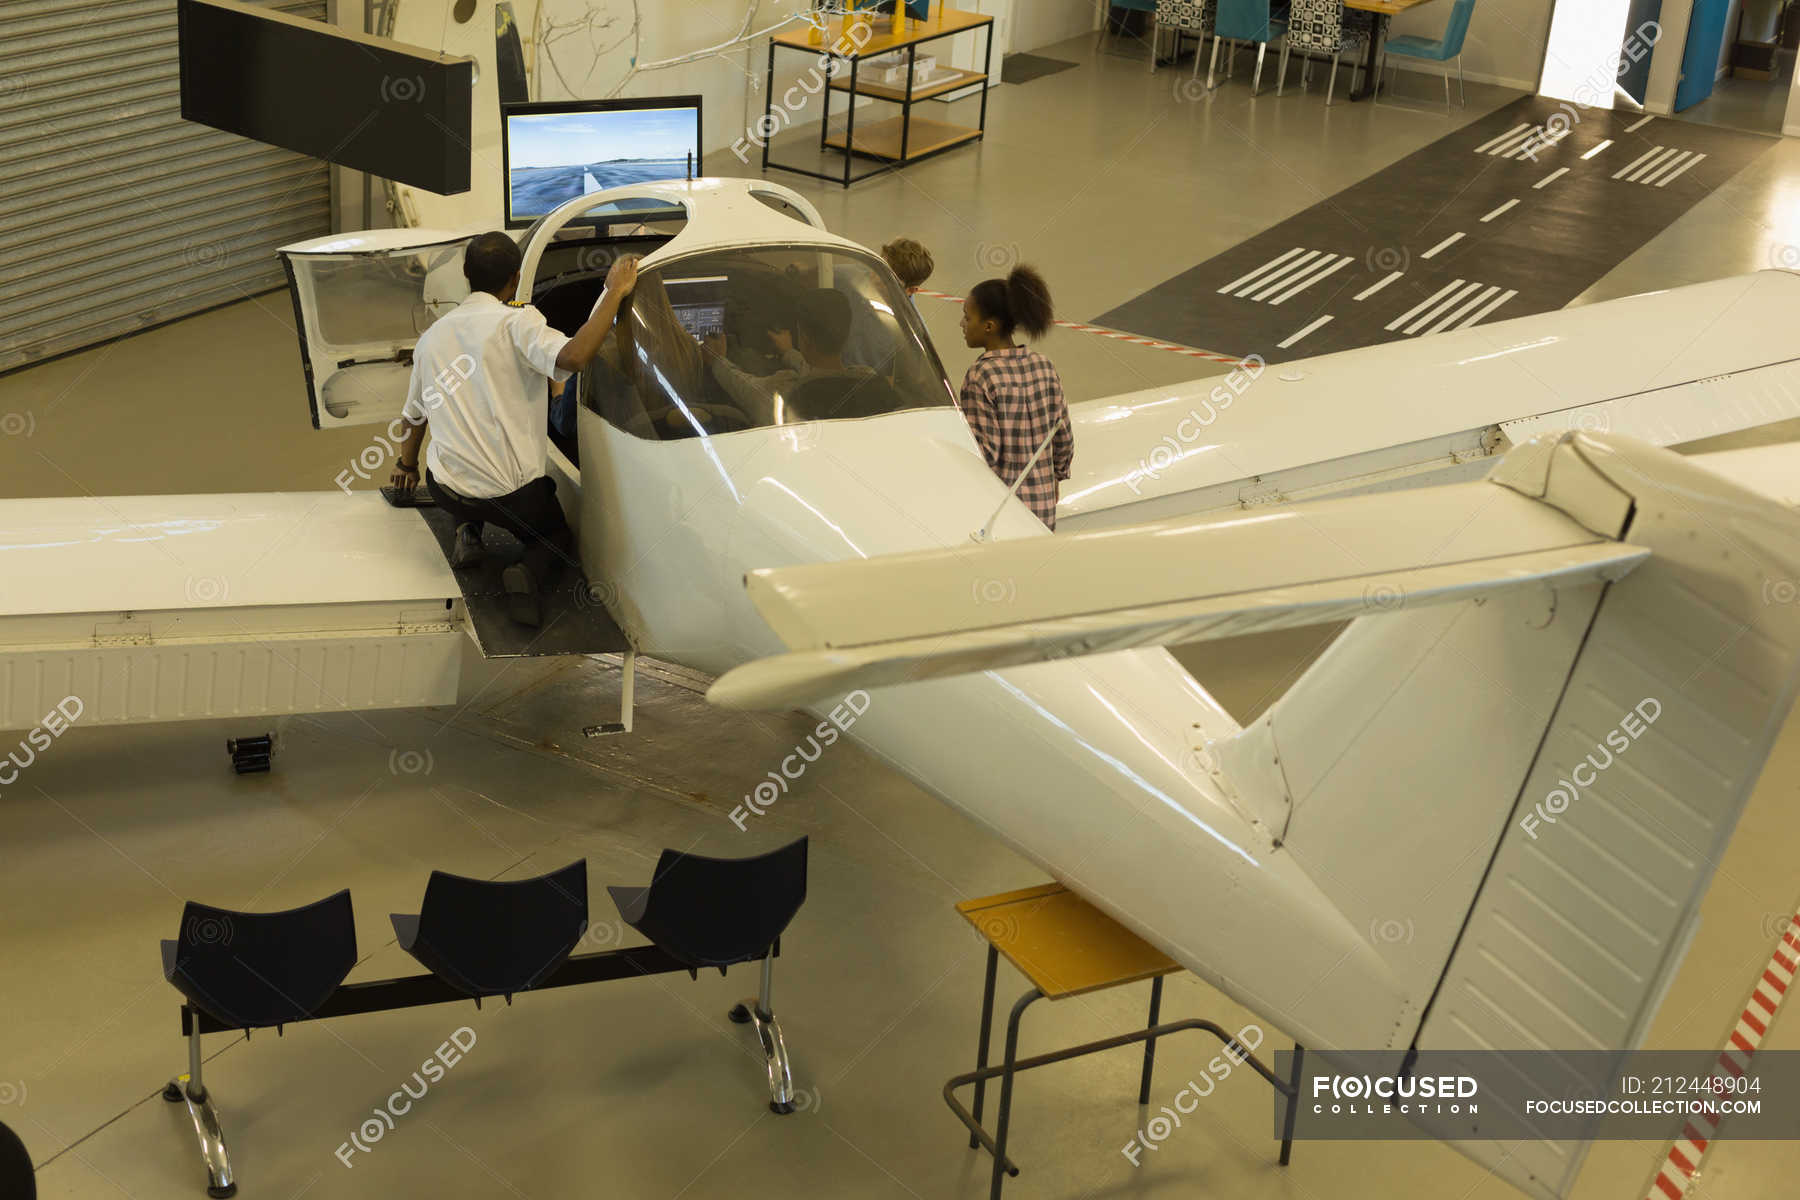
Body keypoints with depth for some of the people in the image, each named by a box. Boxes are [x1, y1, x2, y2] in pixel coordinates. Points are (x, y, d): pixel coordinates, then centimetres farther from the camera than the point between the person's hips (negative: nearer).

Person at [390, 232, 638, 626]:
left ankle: (468, 534, 15)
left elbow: (415, 414, 23)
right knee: (557, 538, 25)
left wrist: (407, 465, 43)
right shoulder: (516, 321, -11)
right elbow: (573, 357, -31)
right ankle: (530, 574, -9)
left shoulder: (432, 335, 9)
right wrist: (615, 291, -22)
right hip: (511, 491, -5)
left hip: (446, 489, 5)